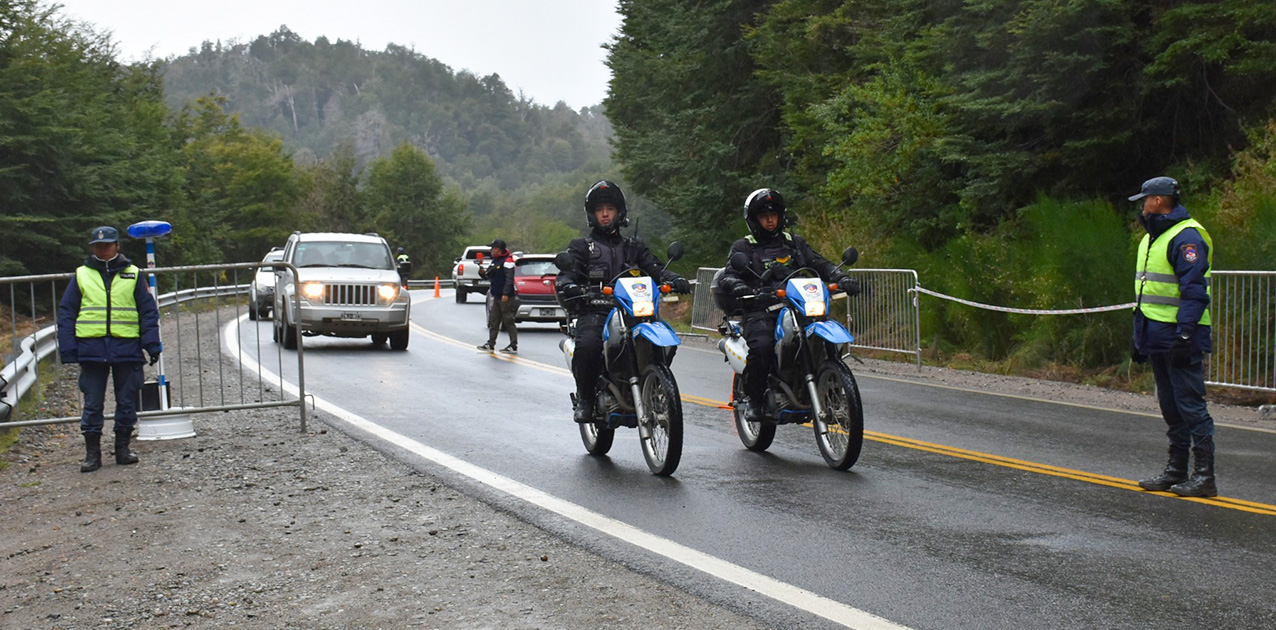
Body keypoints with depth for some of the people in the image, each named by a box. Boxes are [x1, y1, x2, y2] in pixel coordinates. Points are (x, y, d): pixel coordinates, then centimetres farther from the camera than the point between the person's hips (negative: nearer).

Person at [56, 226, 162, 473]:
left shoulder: (133, 275, 7)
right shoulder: (81, 275, 8)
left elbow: (148, 311, 7)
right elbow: (66, 313, 8)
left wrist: (152, 345, -2)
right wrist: (68, 349, -1)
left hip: (127, 348, 0)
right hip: (91, 348, 0)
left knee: (127, 402, 6)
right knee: (92, 403, 3)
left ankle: (123, 448, 18)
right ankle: (92, 452, 9)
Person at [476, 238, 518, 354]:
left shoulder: (507, 261, -12)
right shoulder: (495, 260, 17)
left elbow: (509, 279, -20)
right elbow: (490, 276, 21)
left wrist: (506, 294, -26)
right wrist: (482, 273, -1)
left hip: (506, 298, -9)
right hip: (497, 297, 9)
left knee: (508, 322, -7)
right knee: (493, 321, 12)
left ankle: (514, 346, -3)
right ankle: (490, 344, 18)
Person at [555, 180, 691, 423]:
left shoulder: (633, 246, 25)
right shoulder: (581, 246, 17)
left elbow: (654, 267, 10)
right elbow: (566, 274, 1)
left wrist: (675, 279, -12)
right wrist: (567, 287, -25)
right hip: (593, 312, -2)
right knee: (588, 345, -35)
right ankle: (585, 399, -15)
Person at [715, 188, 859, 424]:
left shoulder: (795, 243, 23)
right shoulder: (743, 247, 11)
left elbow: (819, 263, 14)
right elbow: (726, 277, -3)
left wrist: (842, 278, -6)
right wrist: (739, 287, -27)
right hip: (760, 311, -4)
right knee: (762, 345, -34)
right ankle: (752, 399, -16)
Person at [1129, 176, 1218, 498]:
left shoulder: (1186, 237, -13)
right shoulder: (1152, 238, 18)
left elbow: (1194, 292, -20)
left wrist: (1185, 336, -25)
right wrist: (1140, 338, 23)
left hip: (1181, 336, -10)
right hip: (1157, 336, 10)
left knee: (1190, 405, -7)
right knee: (1171, 406, 13)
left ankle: (1204, 476, -2)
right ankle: (1176, 471, 20)